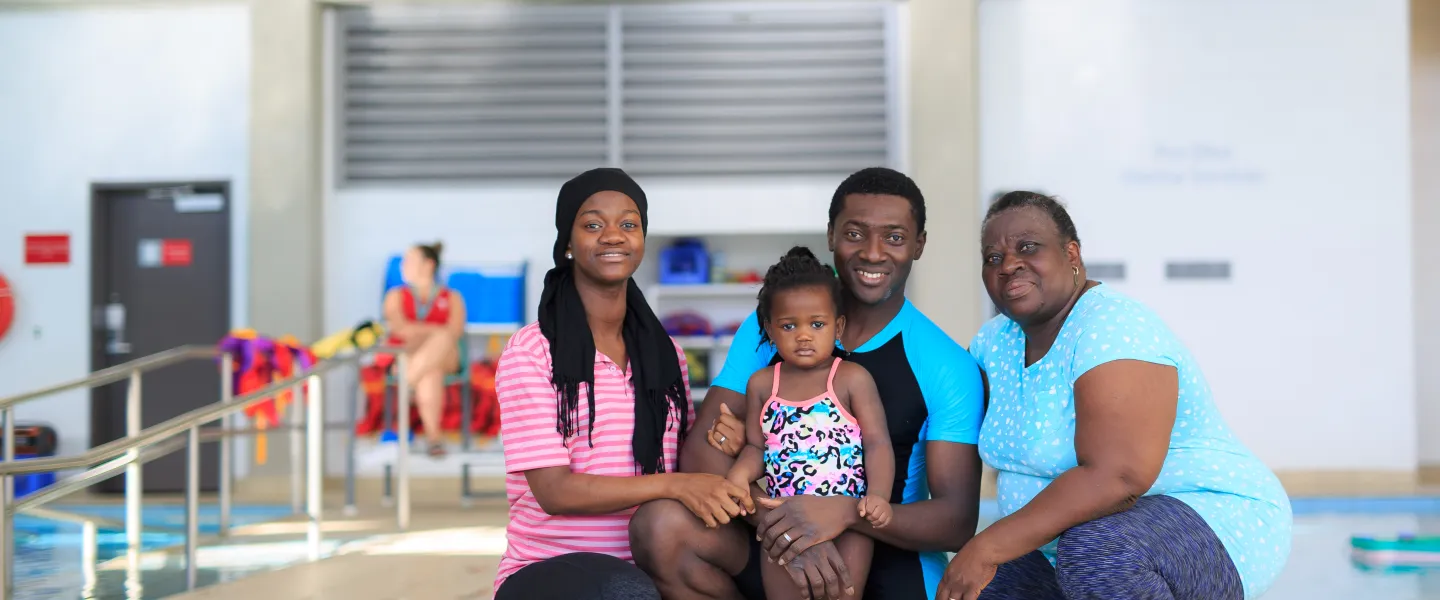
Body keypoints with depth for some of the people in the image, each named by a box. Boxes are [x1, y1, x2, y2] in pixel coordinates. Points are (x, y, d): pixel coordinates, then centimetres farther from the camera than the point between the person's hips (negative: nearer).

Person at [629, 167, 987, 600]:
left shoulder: (948, 366, -5)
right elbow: (700, 452, -7)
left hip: (891, 554, -2)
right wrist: (778, 521, -27)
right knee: (661, 525, -24)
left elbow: (958, 521, -11)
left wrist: (845, 511, -30)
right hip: (775, 547, 2)